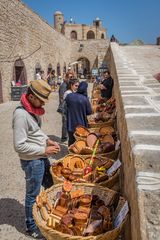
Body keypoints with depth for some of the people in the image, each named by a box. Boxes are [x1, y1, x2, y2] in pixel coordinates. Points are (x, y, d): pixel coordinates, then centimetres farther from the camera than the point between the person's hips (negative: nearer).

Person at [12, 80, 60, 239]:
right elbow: (19, 146, -25)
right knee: (32, 195, 10)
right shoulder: (21, 114, -25)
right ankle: (31, 227, 33)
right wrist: (44, 150, -20)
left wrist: (47, 140, 1)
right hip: (32, 162, -9)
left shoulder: (33, 109, 3)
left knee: (51, 186, 22)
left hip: (42, 158, 9)